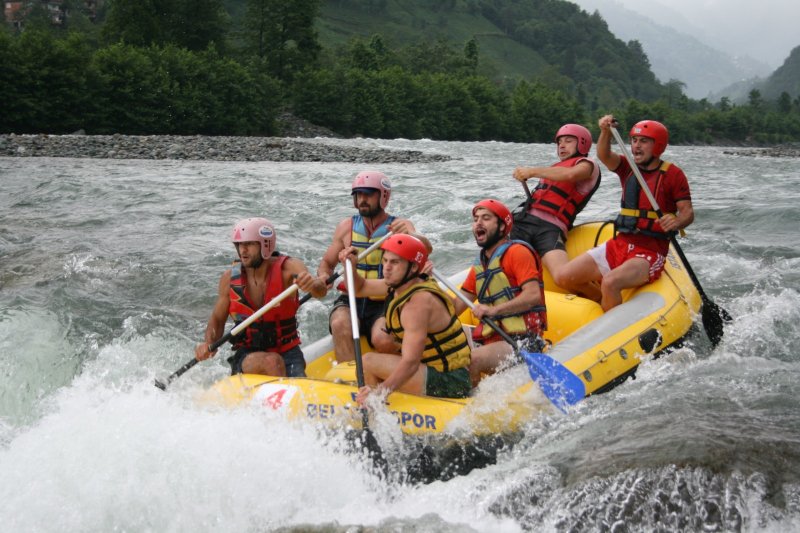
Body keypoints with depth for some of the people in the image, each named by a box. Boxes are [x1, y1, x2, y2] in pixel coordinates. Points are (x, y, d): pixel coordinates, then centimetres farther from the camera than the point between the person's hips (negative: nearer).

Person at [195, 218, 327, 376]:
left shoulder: (288, 267, -10)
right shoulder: (230, 278, -4)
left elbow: (321, 291, -27)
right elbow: (217, 319, 7)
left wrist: (313, 285, -50)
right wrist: (209, 343, -13)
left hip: (287, 353, 0)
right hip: (247, 356, 1)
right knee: (272, 362, -31)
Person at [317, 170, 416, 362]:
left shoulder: (400, 225, 1)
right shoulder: (346, 227, 10)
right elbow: (327, 263, 18)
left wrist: (409, 236, -39)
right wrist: (323, 277, -6)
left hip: (385, 305, -2)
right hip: (350, 302, 2)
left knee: (383, 339, -32)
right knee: (340, 325, -31)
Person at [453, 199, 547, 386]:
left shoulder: (517, 252, -5)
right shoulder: (479, 266, 18)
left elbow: (533, 295, -17)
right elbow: (454, 309, 12)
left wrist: (494, 310, -25)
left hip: (521, 341, -7)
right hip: (489, 339, 8)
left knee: (472, 360, -30)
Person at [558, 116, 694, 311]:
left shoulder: (673, 174, -3)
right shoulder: (628, 167, 10)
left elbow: (688, 212, -7)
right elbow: (604, 155, -9)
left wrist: (676, 222, -30)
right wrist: (606, 132, -28)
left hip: (649, 253, -6)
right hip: (618, 244, 6)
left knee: (610, 282, -34)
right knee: (565, 276, -9)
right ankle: (601, 298, 14)